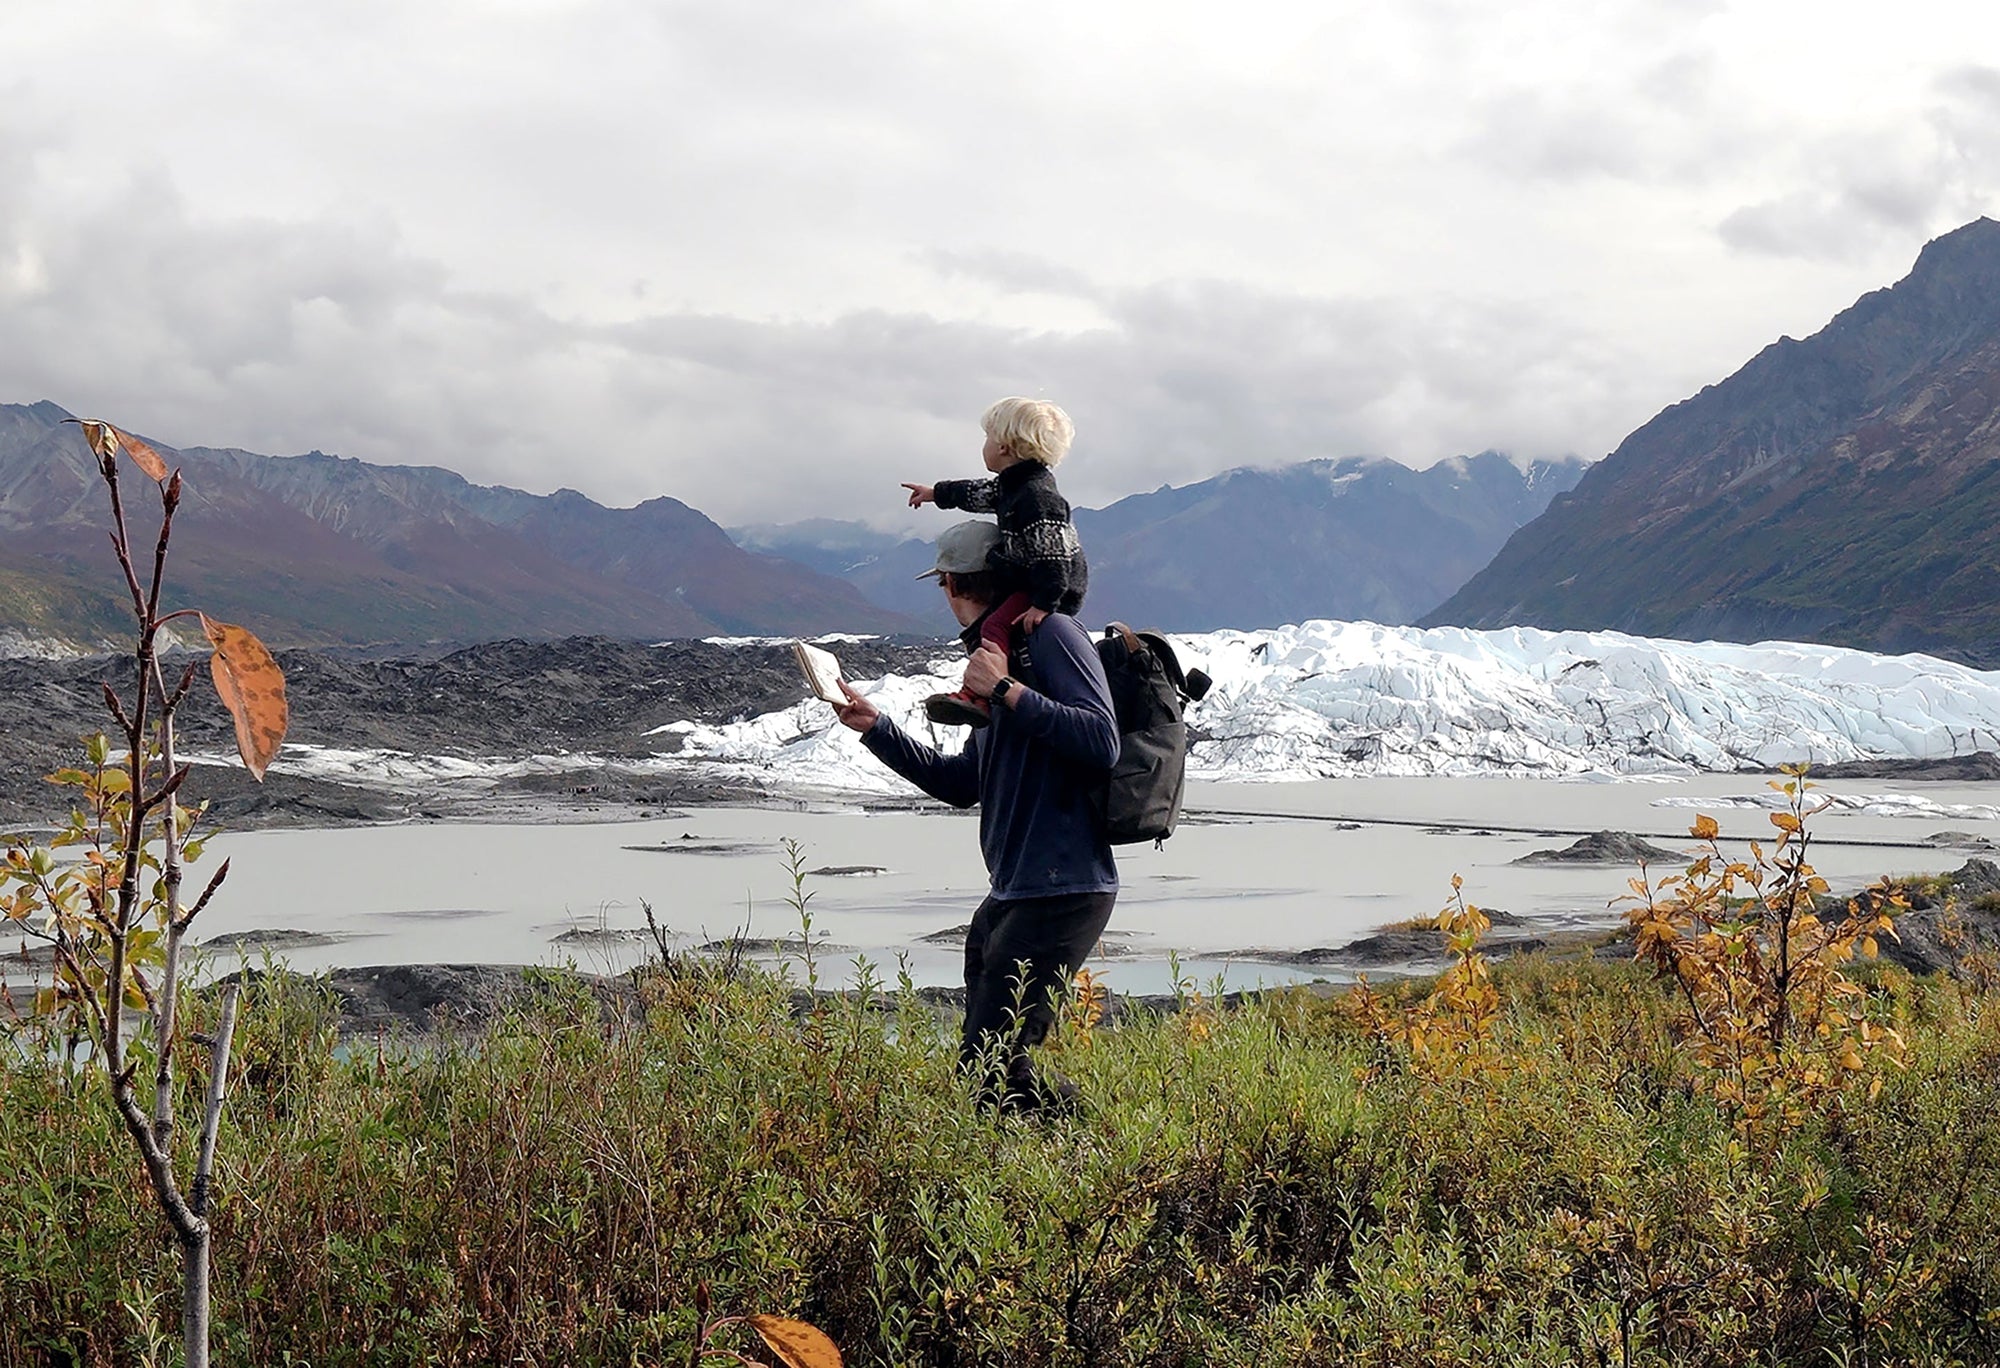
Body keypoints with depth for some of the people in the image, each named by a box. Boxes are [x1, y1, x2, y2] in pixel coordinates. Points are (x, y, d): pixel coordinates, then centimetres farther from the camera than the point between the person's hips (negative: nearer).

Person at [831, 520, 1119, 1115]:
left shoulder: (1051, 633, -9)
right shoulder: (1000, 649, 19)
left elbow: (1101, 743, -22)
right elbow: (961, 782, 26)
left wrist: (1006, 692, -20)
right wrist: (874, 726, 23)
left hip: (1061, 892, -10)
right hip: (1008, 897, 10)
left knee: (989, 1065, -11)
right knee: (985, 1063, 11)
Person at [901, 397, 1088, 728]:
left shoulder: (1038, 497, -24)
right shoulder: (1014, 485, 10)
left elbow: (1053, 555, -28)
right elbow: (979, 494, 31)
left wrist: (1044, 604, -32)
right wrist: (937, 493, 44)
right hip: (1025, 582, 12)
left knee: (997, 626, -28)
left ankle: (976, 698, -43)